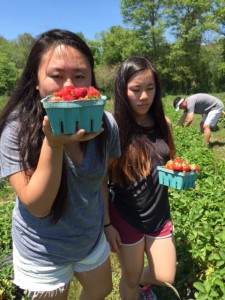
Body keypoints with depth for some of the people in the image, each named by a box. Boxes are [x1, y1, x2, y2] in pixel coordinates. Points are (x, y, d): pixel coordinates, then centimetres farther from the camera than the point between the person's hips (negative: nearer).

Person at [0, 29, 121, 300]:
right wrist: (53, 143, -40)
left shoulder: (105, 124, -16)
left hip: (93, 239, 3)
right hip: (43, 254, -3)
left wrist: (107, 221, 8)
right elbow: (37, 206, -27)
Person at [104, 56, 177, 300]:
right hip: (126, 217, -4)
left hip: (160, 214, 5)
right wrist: (106, 224, -10)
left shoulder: (163, 123, -4)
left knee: (165, 278, 18)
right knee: (130, 280, 18)